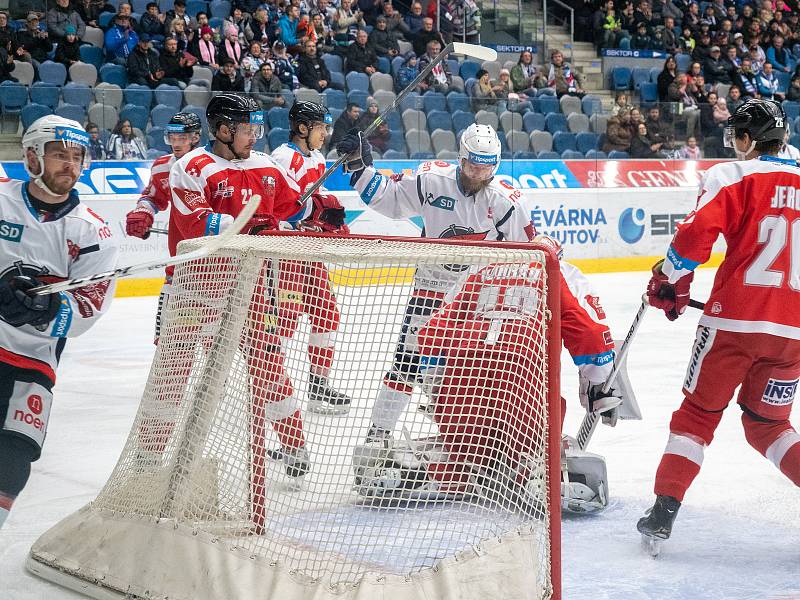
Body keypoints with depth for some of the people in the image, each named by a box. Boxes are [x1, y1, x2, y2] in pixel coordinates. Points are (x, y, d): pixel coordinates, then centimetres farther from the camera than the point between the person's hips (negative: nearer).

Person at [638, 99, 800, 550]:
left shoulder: (733, 176, -1)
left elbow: (697, 233, -12)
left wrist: (670, 281, 4)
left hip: (735, 318, -4)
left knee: (698, 413, 9)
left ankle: (664, 512, 6)